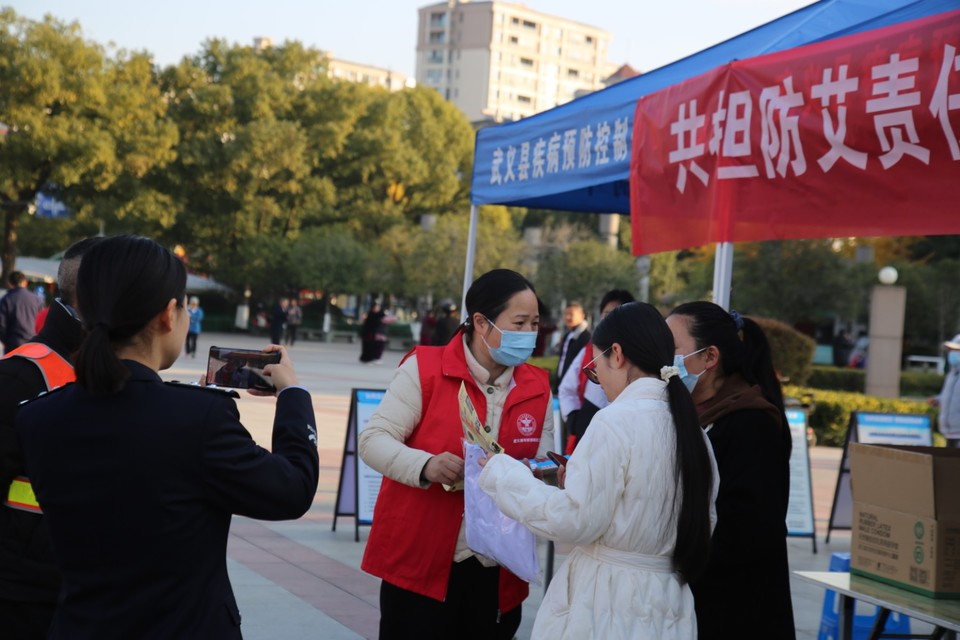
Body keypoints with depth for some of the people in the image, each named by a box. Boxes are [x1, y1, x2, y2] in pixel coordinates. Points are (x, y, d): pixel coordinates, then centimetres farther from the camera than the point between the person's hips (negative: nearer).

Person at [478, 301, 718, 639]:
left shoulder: (615, 421, -16)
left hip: (606, 603, -7)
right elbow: (703, 524, 13)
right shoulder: (691, 427, 5)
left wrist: (501, 470, -4)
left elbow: (574, 521, -16)